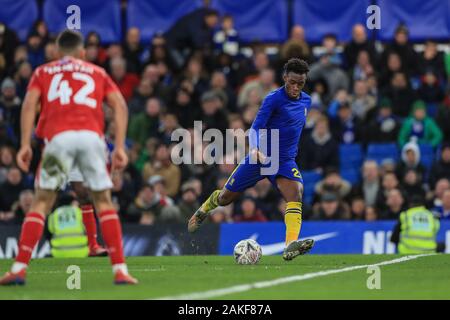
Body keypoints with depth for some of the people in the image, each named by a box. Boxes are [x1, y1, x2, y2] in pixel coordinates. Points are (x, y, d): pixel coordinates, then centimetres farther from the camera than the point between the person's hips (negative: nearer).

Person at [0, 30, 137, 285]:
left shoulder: (43, 72, 23)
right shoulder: (97, 73, 26)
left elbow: (29, 104, 6)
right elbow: (120, 105, 12)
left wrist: (25, 145, 1)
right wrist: (120, 147, 7)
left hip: (59, 137, -1)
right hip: (92, 136, 1)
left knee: (42, 202, 4)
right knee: (104, 201, 9)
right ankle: (120, 270, 2)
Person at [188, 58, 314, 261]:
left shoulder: (306, 101, 6)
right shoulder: (273, 99, -15)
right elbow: (256, 128, -23)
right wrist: (255, 149, -40)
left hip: (285, 161, 3)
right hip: (260, 157, -3)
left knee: (296, 191, -28)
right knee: (225, 198, 9)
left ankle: (291, 247, -41)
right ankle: (204, 210, 47)